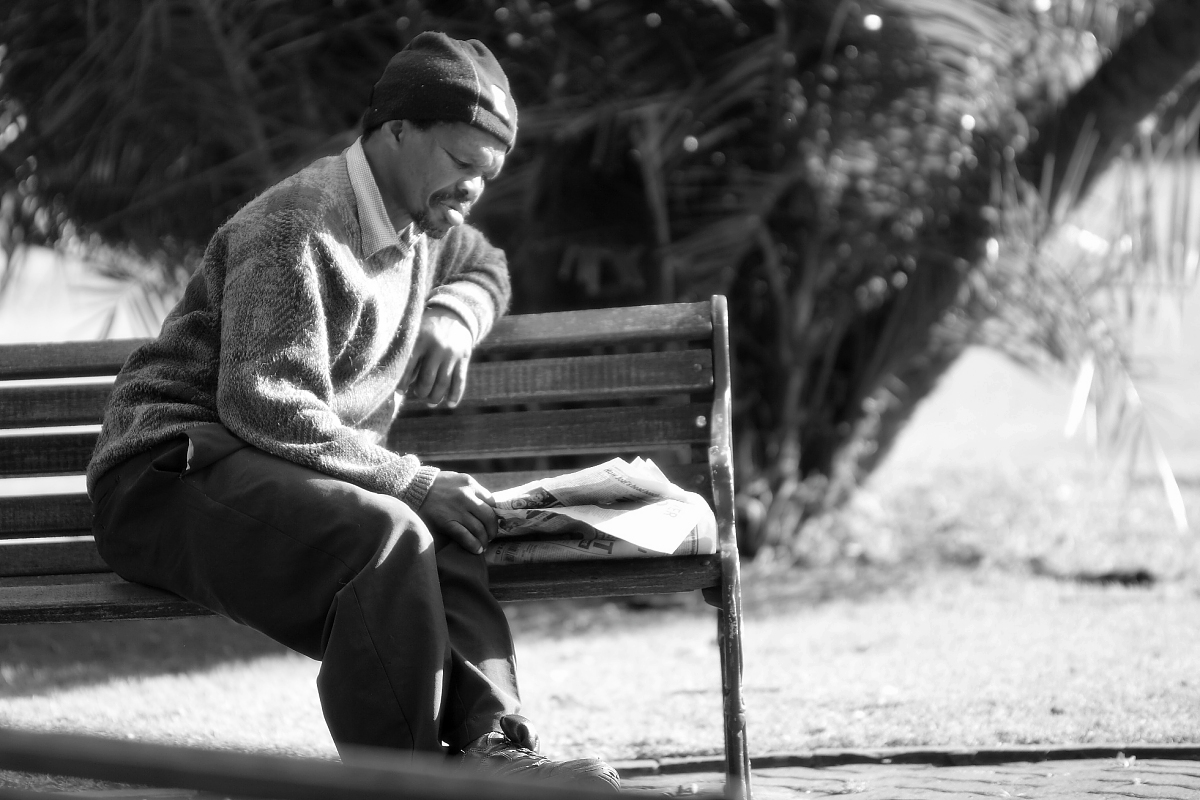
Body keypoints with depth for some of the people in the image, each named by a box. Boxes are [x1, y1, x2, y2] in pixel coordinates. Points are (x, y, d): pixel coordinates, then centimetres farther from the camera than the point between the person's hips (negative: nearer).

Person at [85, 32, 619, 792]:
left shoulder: (420, 226, 15)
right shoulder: (296, 228, -15)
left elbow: (485, 266, 39)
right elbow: (266, 410, -22)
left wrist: (453, 317, 13)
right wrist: (414, 479, -22)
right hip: (173, 472, -8)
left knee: (447, 528, -24)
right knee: (387, 535, -35)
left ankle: (490, 747, -36)